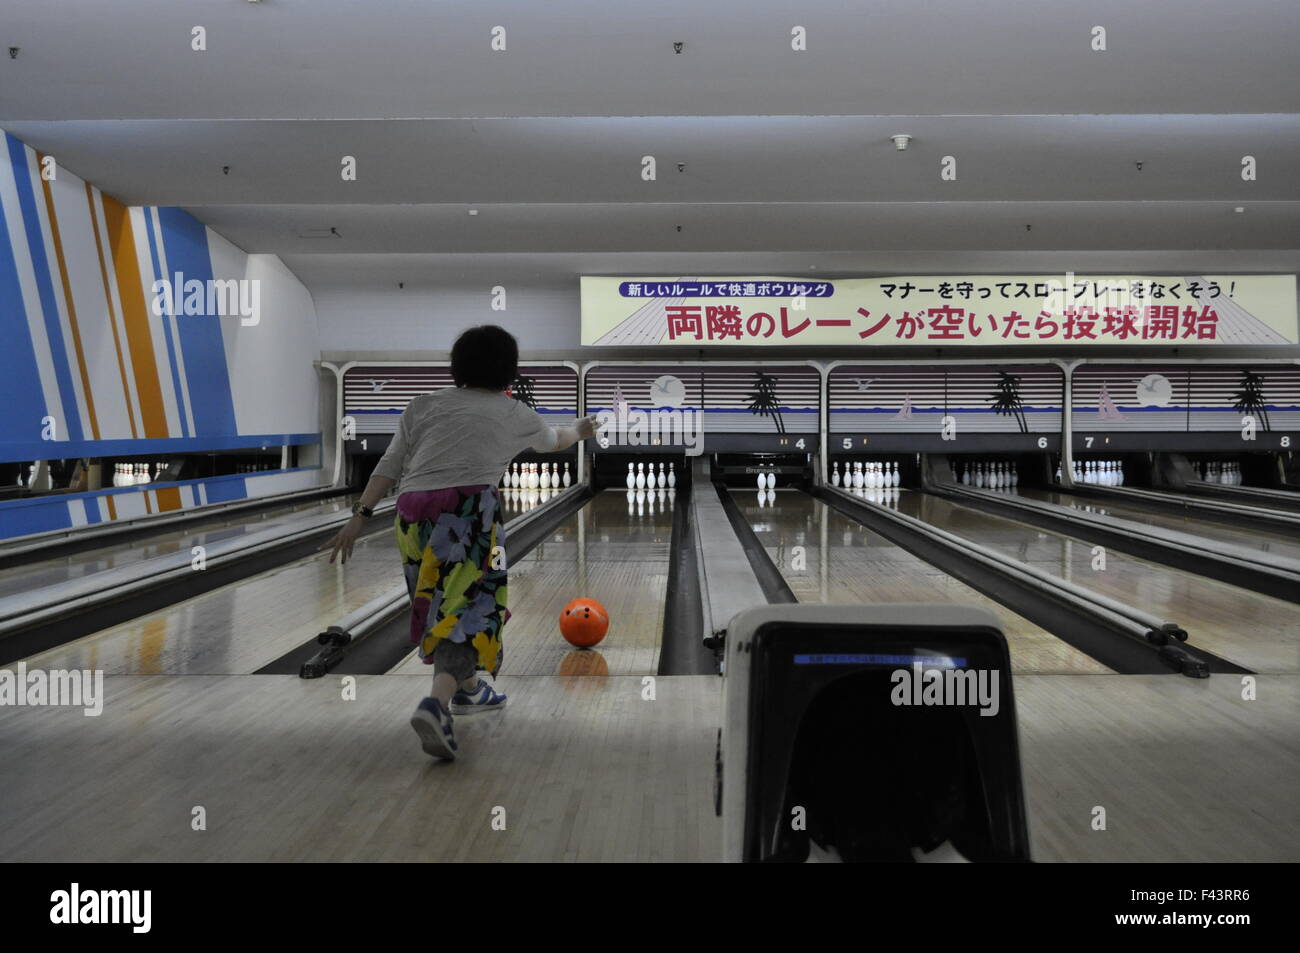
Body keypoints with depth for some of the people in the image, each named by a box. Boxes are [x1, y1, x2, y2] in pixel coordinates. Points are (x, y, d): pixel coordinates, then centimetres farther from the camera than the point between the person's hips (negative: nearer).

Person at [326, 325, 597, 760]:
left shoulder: (424, 405, 15)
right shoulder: (513, 414, 13)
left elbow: (389, 466, 6)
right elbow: (552, 440, 35)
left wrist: (360, 515, 6)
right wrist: (579, 431, 55)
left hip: (414, 516, 4)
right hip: (468, 514, -4)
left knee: (443, 604, 22)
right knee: (470, 610, -5)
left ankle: (468, 688, 39)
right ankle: (436, 705, -26)